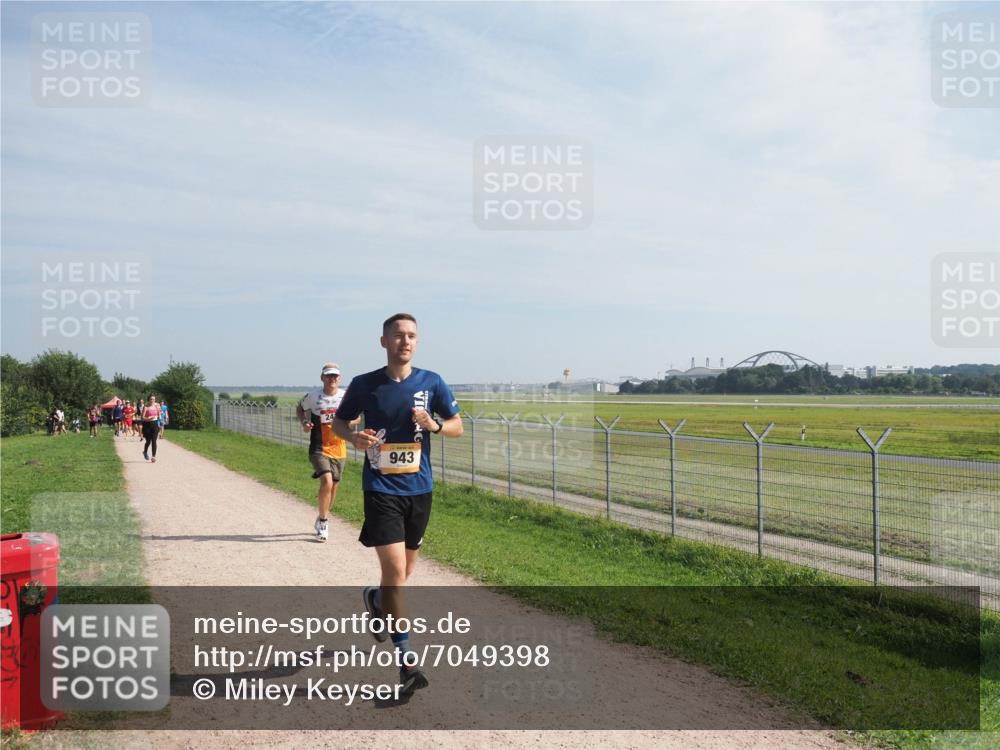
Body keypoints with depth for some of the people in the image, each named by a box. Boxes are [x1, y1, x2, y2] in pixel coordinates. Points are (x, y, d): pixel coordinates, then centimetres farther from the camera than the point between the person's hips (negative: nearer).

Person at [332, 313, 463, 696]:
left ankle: (375, 600, 52)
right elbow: (338, 422, 10)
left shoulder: (432, 382, 0)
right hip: (381, 489, -3)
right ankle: (406, 661, -4)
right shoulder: (365, 384, -3)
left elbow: (457, 427, 6)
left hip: (419, 489, 3)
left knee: (404, 571, 18)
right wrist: (354, 437, -13)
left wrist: (435, 425, -16)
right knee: (395, 570, -13)